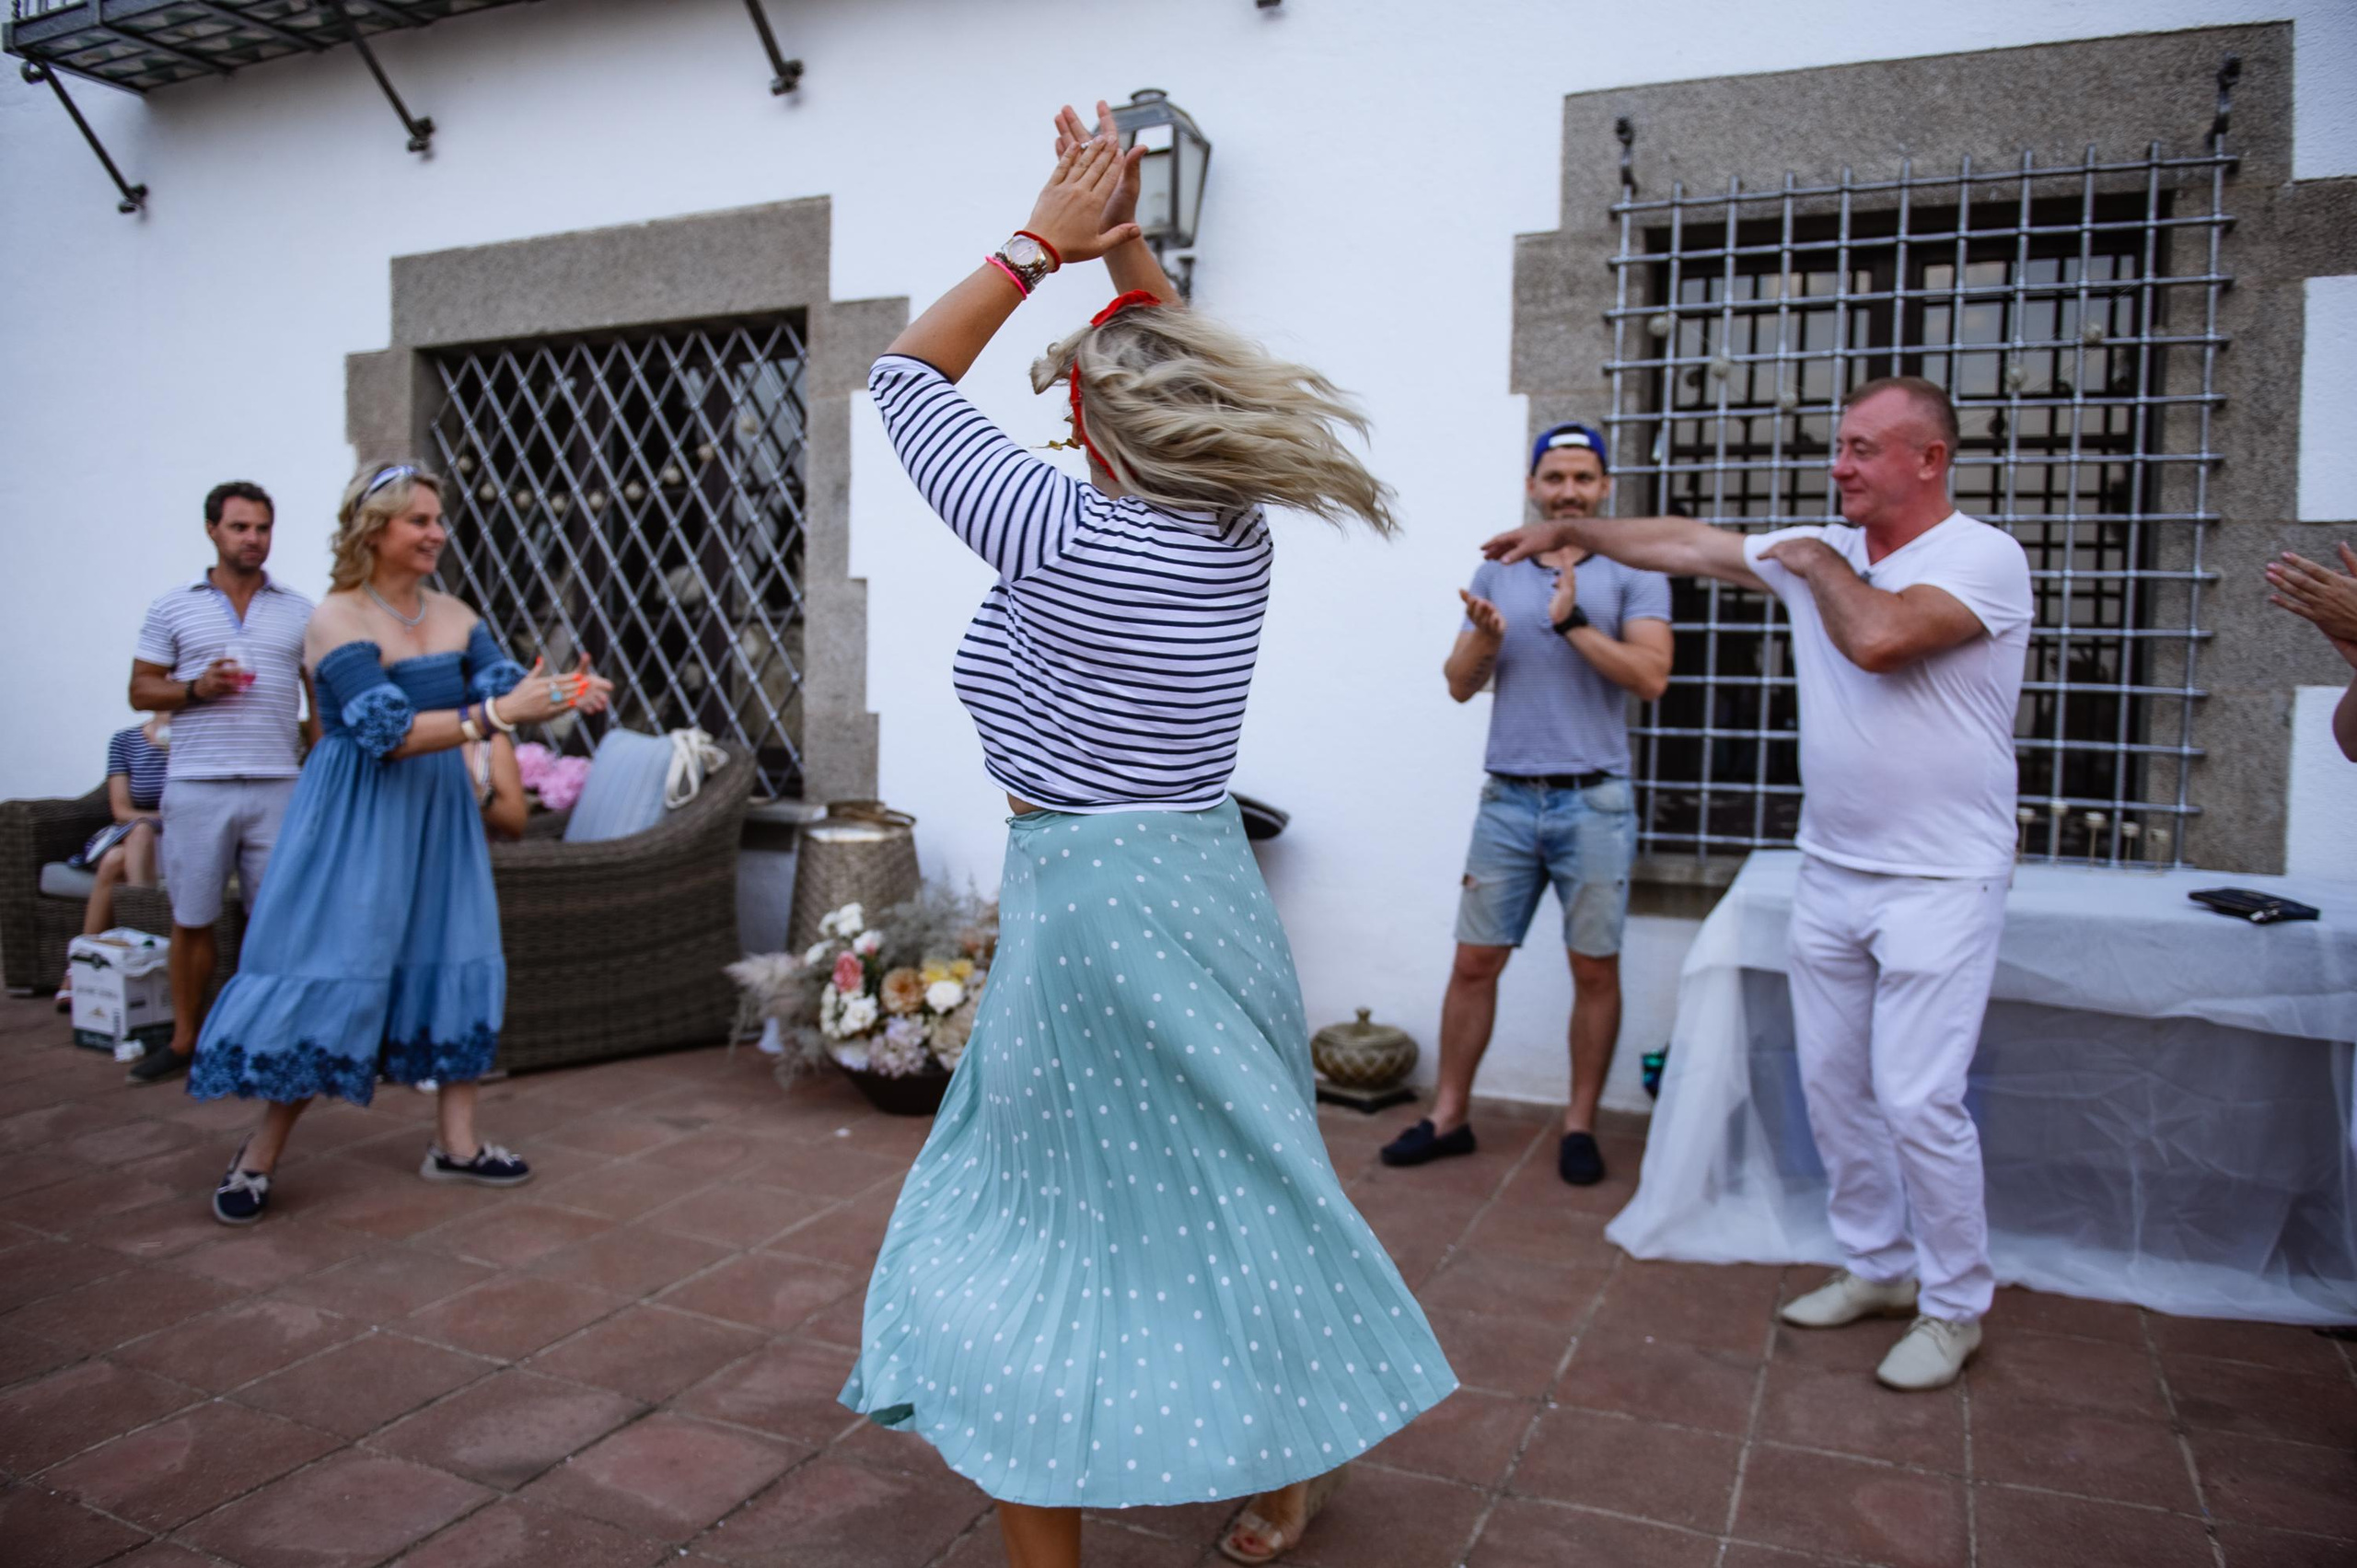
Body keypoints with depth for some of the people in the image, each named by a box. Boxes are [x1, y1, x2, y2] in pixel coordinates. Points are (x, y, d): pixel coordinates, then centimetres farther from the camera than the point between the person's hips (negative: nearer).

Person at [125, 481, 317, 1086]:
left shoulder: (299, 612, 10)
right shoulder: (172, 608, 8)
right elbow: (141, 689, 9)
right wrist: (197, 689, -11)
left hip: (277, 786, 0)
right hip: (196, 787, 0)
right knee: (192, 919, 5)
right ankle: (185, 1040, 17)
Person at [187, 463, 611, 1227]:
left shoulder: (453, 614, 7)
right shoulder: (337, 620, -12)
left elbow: (503, 685, -3)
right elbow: (389, 731, -22)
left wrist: (565, 696, -24)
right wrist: (494, 714, -31)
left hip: (438, 814, 7)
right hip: (358, 818, -6)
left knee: (455, 963, 7)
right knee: (331, 972, -5)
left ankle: (455, 1142, 17)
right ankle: (260, 1156, 11)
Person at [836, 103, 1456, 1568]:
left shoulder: (1072, 534, -14)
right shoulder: (1237, 537, 1)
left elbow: (908, 374, -2)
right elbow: (1182, 368, 19)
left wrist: (1044, 241, 2)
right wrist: (1123, 240, 15)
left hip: (1091, 894, -7)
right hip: (1209, 878, 7)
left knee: (1045, 1211, 7)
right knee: (1234, 1176, 20)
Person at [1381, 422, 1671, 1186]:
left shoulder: (1633, 573, 2)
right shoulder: (1498, 571, 11)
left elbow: (1651, 676, -11)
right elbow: (1460, 684, 7)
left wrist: (1574, 622, -19)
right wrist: (1485, 636, -13)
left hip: (1593, 803, -2)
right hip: (1507, 799, 3)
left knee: (1595, 970, 5)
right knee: (1475, 962, 5)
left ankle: (1580, 1125, 18)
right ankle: (1449, 1116, 17)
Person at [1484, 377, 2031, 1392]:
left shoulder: (1983, 557, -12)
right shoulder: (1818, 550, 9)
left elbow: (1878, 637, -29)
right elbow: (1687, 544, 17)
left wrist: (1822, 564, -10)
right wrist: (1567, 531, 20)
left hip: (1939, 882, -7)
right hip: (1831, 872, 7)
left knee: (1918, 1098, -8)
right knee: (1832, 1082, 12)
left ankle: (1954, 1306, 11)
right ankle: (1876, 1268, 28)